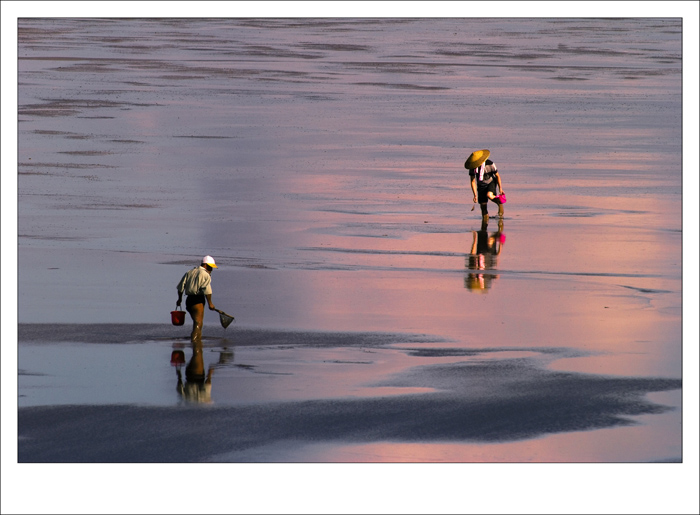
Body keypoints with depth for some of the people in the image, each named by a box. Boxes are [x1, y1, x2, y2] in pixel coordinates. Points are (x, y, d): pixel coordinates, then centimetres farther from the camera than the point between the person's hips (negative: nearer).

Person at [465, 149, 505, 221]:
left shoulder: (490, 164, -26)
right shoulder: (473, 168, -18)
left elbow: (497, 176, -11)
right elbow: (473, 181, -8)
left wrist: (500, 188, -12)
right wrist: (475, 195, -12)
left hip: (491, 183, -3)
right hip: (481, 186, 3)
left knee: (489, 195, -34)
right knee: (483, 207, -2)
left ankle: (500, 203, -5)